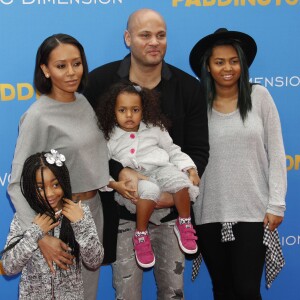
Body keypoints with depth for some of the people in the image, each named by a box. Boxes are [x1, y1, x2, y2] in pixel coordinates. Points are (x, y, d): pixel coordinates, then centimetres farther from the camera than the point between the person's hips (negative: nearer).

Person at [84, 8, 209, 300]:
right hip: (121, 209, -1)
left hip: (172, 208, 2)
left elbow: (198, 150, -2)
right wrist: (123, 174, -20)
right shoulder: (99, 81, -7)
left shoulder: (189, 87, -3)